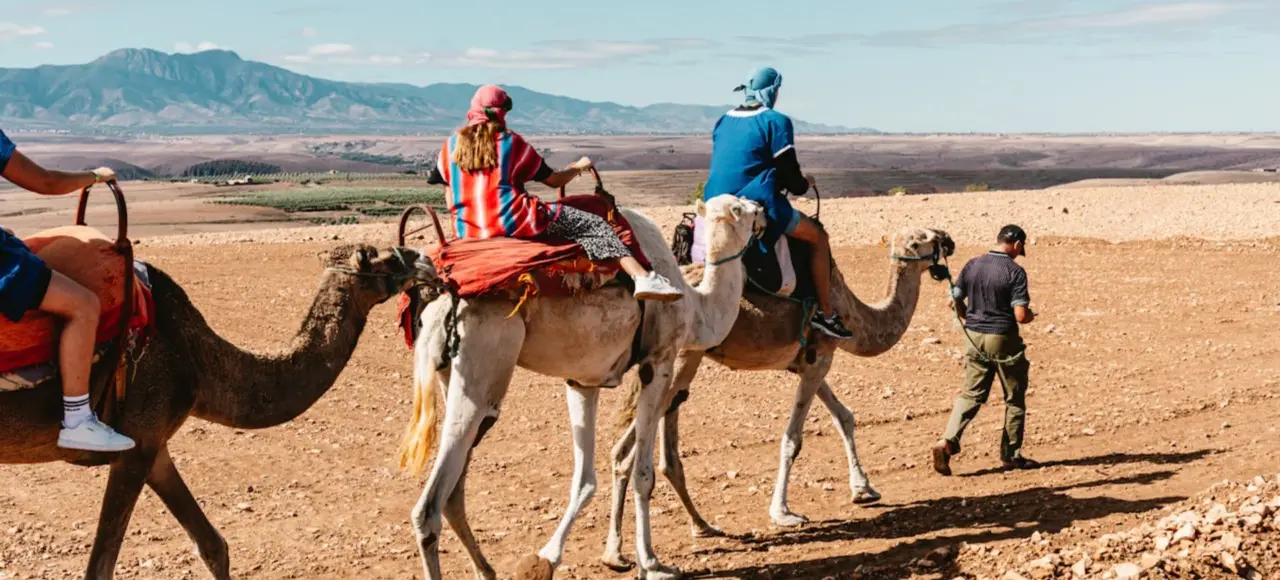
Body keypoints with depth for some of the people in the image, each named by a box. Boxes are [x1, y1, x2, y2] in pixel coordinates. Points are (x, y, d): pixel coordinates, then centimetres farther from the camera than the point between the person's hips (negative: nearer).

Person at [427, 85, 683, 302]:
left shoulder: (453, 144, 12)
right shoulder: (511, 142, 3)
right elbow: (554, 180, 8)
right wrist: (578, 167, 27)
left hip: (466, 231, 5)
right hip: (513, 221, -5)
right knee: (594, 225, -3)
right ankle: (643, 277, -20)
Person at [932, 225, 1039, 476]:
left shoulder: (973, 265, 1)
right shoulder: (1015, 271, -14)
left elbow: (954, 301, 4)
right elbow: (1021, 315, -19)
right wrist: (1031, 315, 4)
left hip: (974, 336, 5)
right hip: (1003, 340, -4)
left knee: (971, 394, 11)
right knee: (1015, 398, 13)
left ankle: (947, 441, -9)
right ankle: (1011, 454, 19)